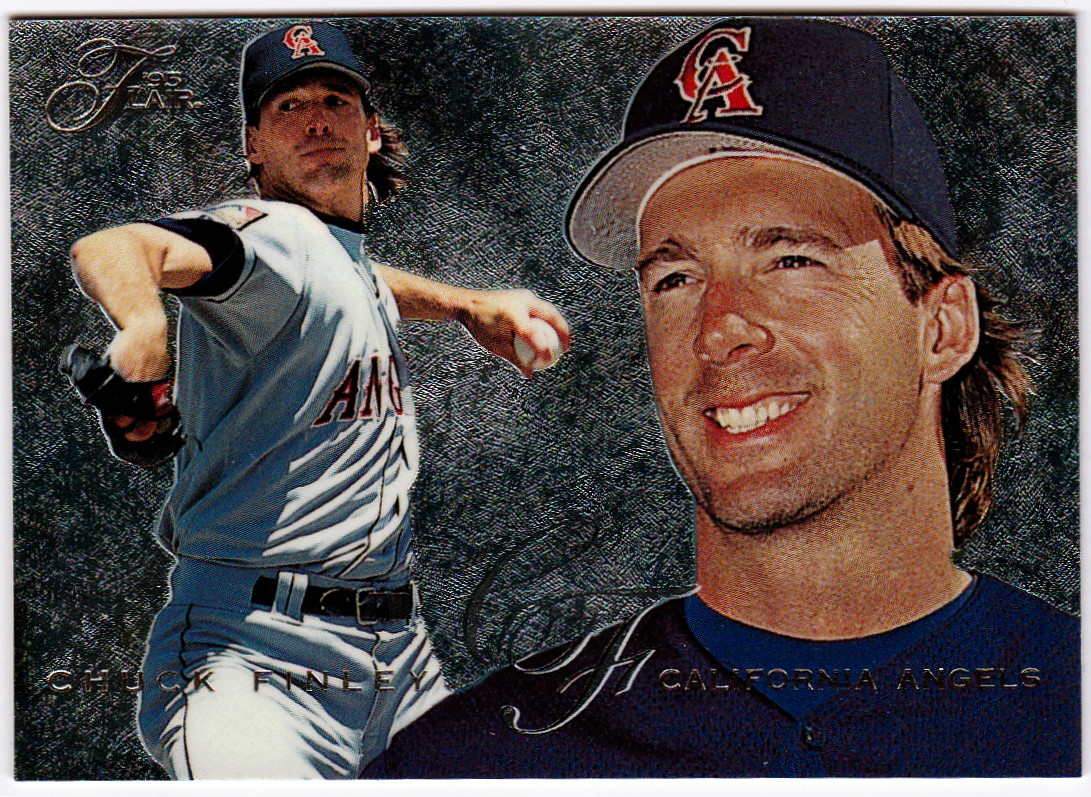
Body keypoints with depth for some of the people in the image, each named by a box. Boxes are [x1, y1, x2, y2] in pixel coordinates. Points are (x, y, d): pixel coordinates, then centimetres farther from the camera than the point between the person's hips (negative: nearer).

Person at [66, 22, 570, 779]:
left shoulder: (346, 258, 15)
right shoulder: (275, 235, -11)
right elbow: (109, 248, -30)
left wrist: (468, 305, 33)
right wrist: (145, 325, -51)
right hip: (257, 647, -8)